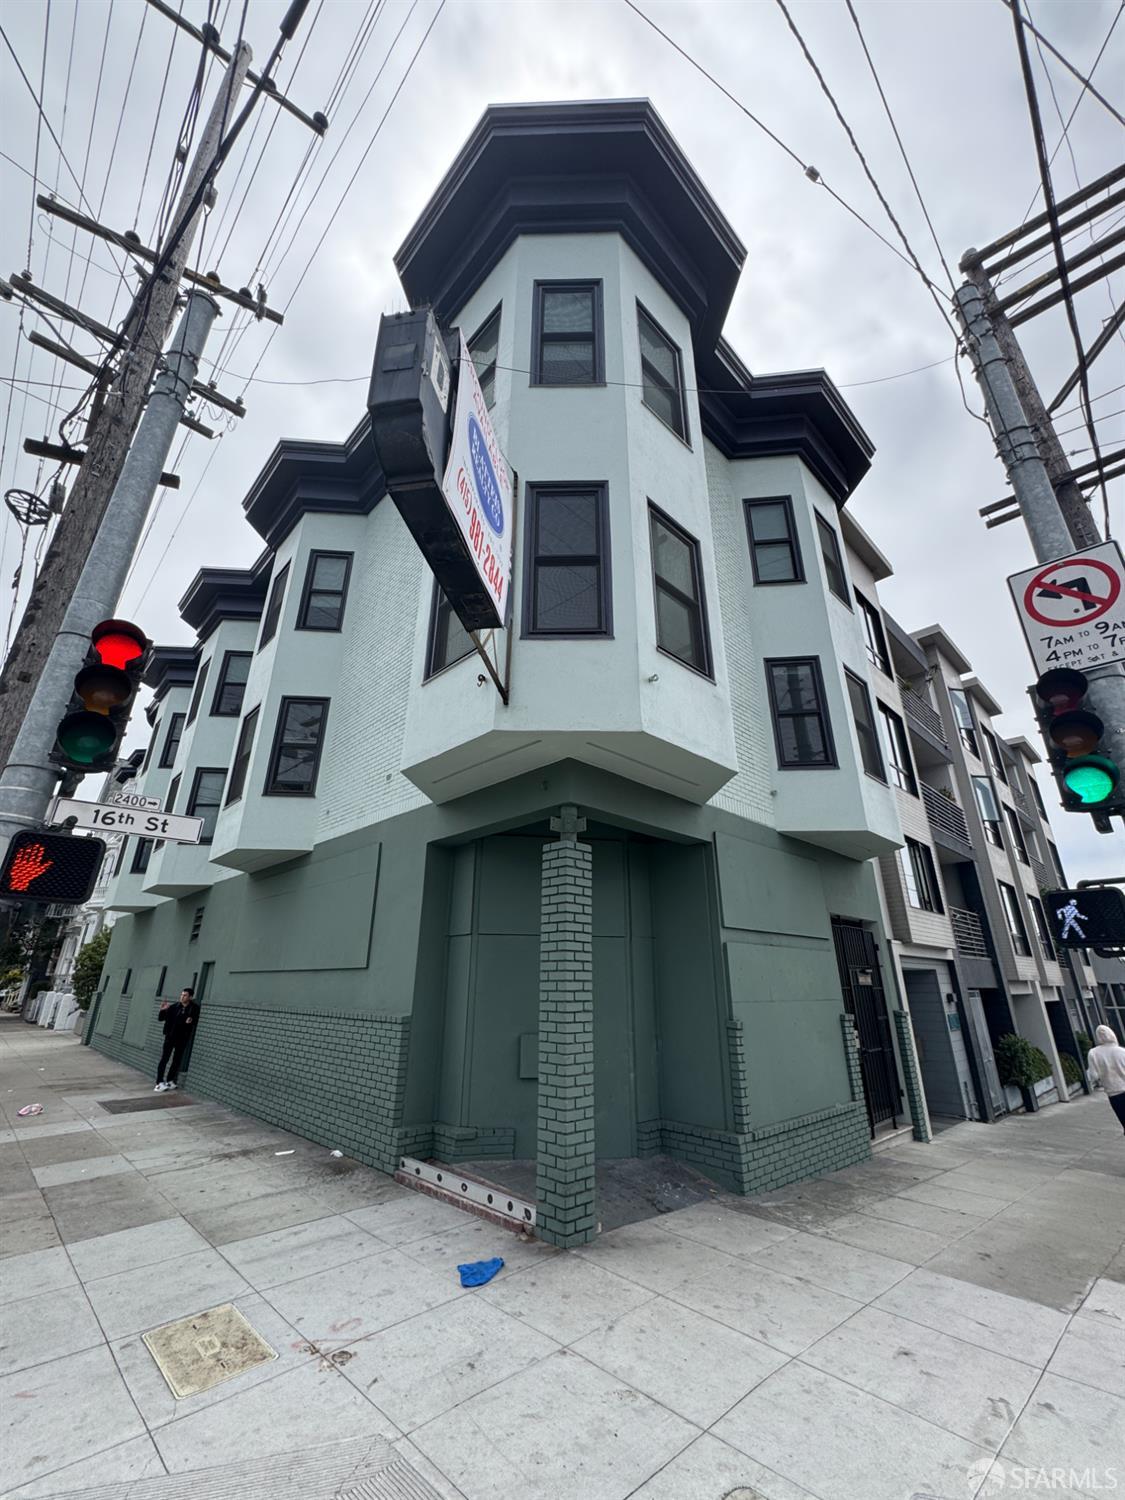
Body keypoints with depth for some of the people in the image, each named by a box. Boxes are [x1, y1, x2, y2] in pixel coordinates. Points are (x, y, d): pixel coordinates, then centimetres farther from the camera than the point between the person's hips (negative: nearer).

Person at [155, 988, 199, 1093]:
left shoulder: (194, 1008, -4)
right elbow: (161, 1018, 4)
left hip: (182, 1038, 1)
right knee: (164, 1059, -5)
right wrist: (163, 1010, -15)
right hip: (170, 1036, 0)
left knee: (177, 1060, 9)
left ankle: (169, 1081, 24)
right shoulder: (174, 1006, -3)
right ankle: (159, 1083, -1)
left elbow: (196, 1021, 4)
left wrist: (191, 1021, -17)